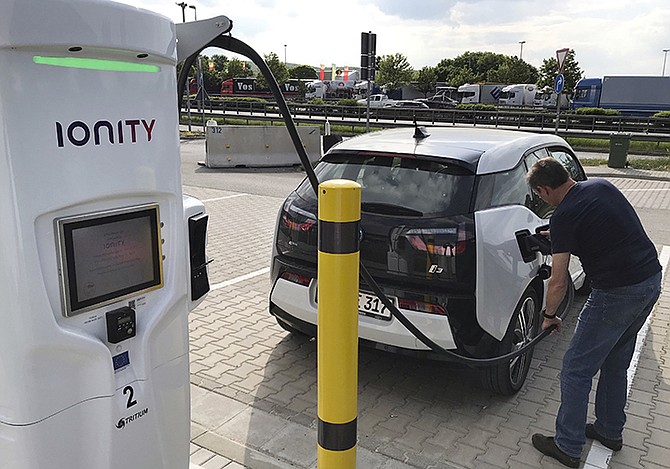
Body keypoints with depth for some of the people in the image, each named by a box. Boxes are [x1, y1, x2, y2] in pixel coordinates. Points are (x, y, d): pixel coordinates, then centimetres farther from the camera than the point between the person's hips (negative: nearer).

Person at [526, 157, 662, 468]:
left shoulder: (564, 216, -15)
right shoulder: (602, 186, 7)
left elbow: (558, 282, -12)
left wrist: (549, 316, 4)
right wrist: (558, 236, 30)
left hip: (618, 292, -9)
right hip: (652, 279, 9)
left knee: (576, 370, 4)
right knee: (616, 363, 24)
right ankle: (610, 431, 39)